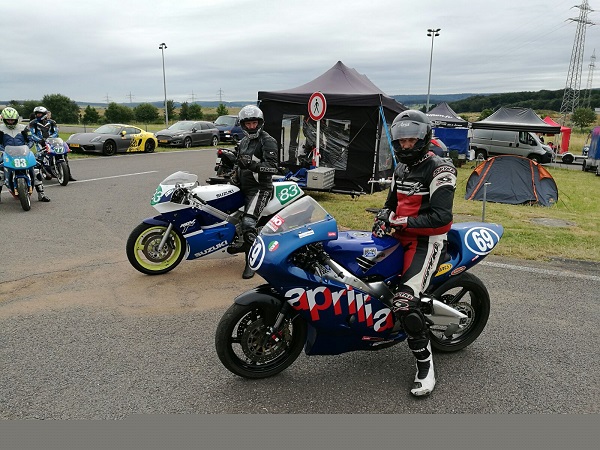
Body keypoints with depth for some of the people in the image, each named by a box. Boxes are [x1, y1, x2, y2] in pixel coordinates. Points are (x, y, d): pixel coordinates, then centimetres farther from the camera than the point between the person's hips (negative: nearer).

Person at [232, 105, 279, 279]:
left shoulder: (268, 141, -7)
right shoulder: (243, 142, 19)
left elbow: (273, 167, -18)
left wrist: (253, 165, -32)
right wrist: (235, 175, 10)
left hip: (260, 189, -9)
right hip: (244, 188, 9)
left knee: (248, 223, -22)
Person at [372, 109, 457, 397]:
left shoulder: (439, 169, -11)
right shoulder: (400, 169, 15)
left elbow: (442, 217, -20)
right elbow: (391, 203, 27)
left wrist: (403, 222, -21)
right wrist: (383, 217, 4)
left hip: (427, 239, -9)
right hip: (400, 235, 9)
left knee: (404, 303, -24)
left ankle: (425, 364, -9)